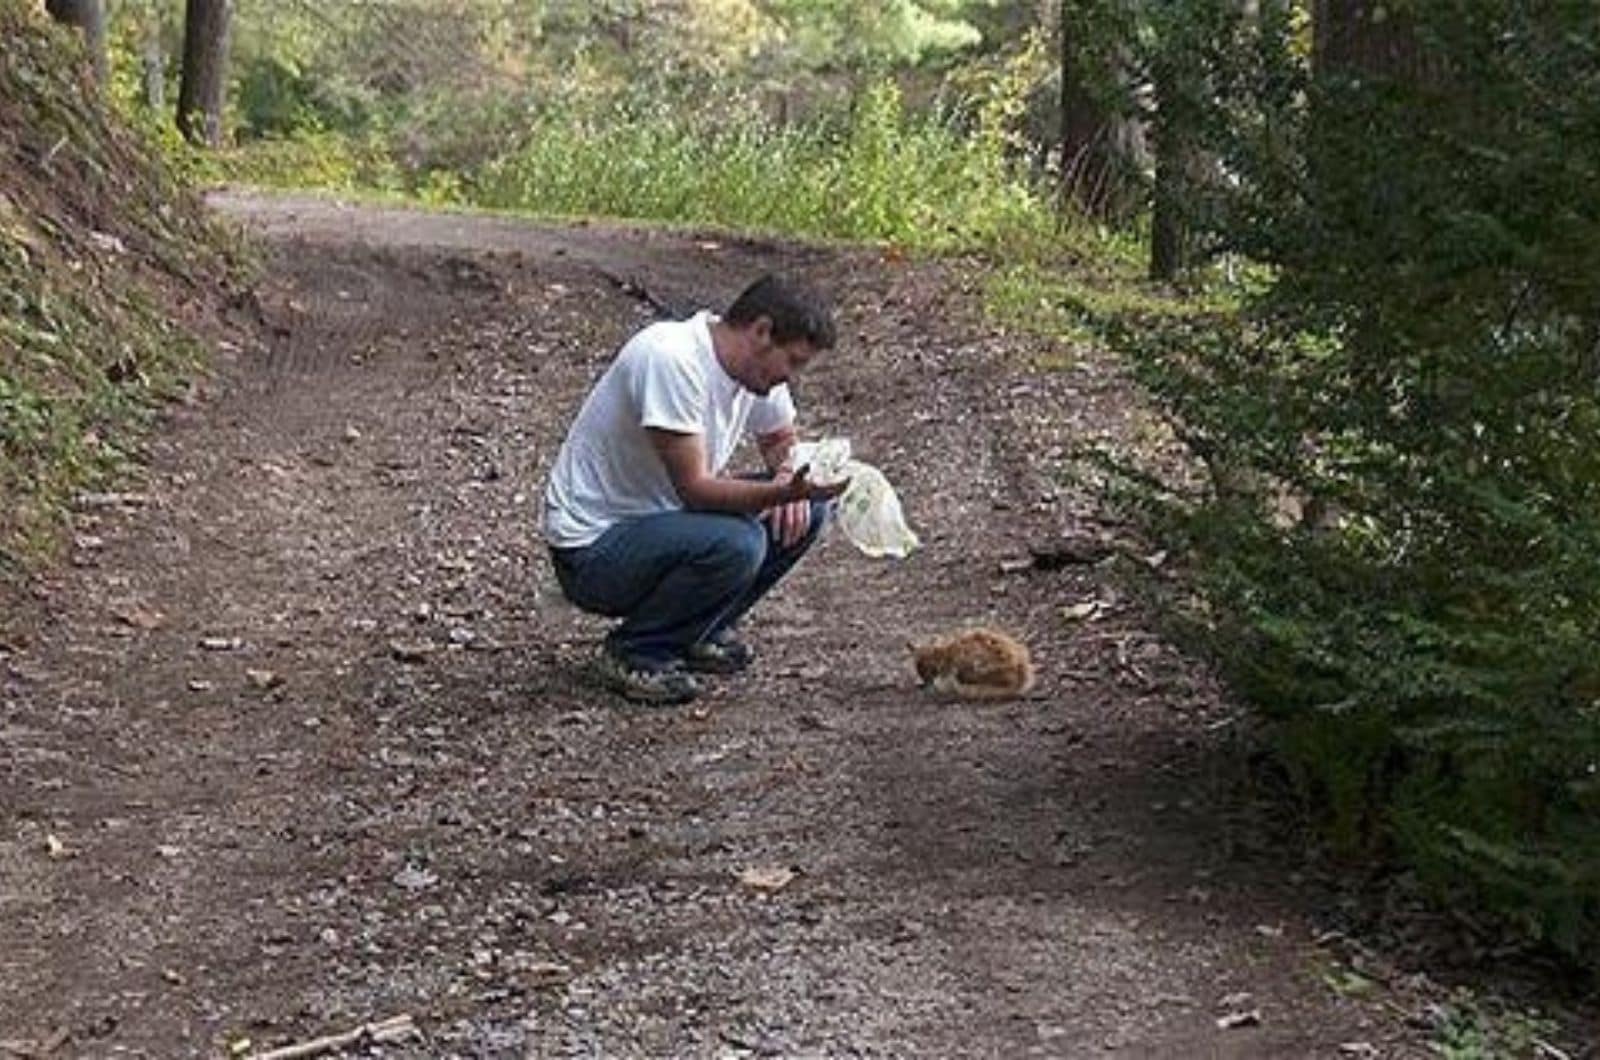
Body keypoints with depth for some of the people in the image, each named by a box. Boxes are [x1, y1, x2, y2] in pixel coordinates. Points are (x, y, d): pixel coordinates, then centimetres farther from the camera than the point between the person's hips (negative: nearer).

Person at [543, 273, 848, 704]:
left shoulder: (757, 364, -1)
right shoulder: (671, 359, -27)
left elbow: (781, 439, 19)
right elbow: (694, 488, -27)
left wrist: (789, 480, -3)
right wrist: (780, 491, -39)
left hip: (662, 518, 9)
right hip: (592, 549, -9)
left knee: (805, 512, -3)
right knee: (736, 544, -32)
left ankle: (698, 631, 10)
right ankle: (635, 652, -9)